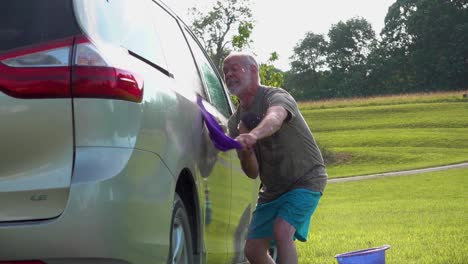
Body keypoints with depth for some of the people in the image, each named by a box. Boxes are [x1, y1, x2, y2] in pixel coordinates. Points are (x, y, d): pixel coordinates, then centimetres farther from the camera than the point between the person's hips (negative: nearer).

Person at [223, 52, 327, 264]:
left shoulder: (276, 97, -16)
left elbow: (274, 118, -43)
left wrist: (253, 135, -64)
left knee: (282, 230, -29)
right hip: (272, 189, 8)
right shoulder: (236, 122, 3)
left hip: (306, 180, -7)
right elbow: (252, 173, -2)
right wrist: (245, 149, -23)